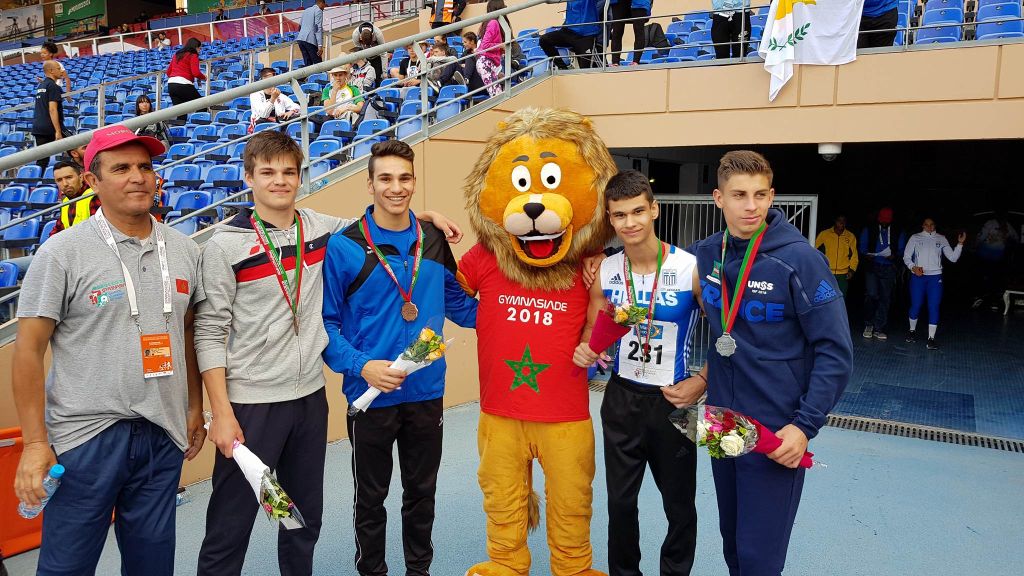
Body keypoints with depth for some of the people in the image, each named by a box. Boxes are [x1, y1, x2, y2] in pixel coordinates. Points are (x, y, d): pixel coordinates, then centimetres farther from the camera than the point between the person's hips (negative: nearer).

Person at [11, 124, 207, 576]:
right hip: (84, 436, -4)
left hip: (164, 436, 4)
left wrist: (194, 408, 13)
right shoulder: (62, 252, -7)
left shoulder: (183, 249, 6)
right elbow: (28, 350, -7)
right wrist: (35, 443, -11)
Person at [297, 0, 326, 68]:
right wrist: (320, 45, -16)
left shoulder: (306, 10, 23)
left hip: (300, 38, 8)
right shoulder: (318, 11, -1)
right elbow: (318, 28, -10)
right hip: (310, 40, -8)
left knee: (307, 63, 7)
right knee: (318, 64, -7)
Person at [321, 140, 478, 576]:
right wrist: (361, 366, -22)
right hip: (371, 394, -3)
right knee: (371, 496, 16)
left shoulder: (434, 242, 2)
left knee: (422, 492, 19)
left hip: (427, 392, 4)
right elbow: (326, 321, -10)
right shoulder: (344, 247, -10)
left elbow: (459, 304, 11)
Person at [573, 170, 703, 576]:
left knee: (679, 505, 12)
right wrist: (586, 349, -13)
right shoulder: (605, 272, -3)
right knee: (620, 501, 15)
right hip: (622, 397, 3)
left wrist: (703, 381, -18)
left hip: (673, 400, -3)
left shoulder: (691, 269, -13)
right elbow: (592, 329, 9)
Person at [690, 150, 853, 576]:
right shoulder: (707, 253, -2)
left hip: (777, 433, -5)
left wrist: (805, 425, -17)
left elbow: (835, 352, -13)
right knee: (731, 541, 20)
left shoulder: (800, 259, -16)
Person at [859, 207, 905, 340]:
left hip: (888, 268, 2)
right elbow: (862, 246, 10)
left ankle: (879, 329, 10)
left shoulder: (899, 233, 11)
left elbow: (901, 250, 13)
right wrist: (867, 254, -11)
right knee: (872, 295, -17)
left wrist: (894, 256, -9)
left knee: (885, 298, 2)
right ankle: (869, 324, 1)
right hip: (872, 266, -2)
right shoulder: (869, 230, 9)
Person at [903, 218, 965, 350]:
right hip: (918, 276, -1)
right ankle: (912, 331, 26)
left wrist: (960, 244, -5)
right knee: (915, 305, 2)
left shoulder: (941, 239, 11)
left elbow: (953, 258, 8)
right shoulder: (915, 238, 7)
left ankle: (931, 339, -3)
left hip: (935, 277, 1)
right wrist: (913, 267, -12)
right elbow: (906, 256, 5)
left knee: (934, 307, -6)